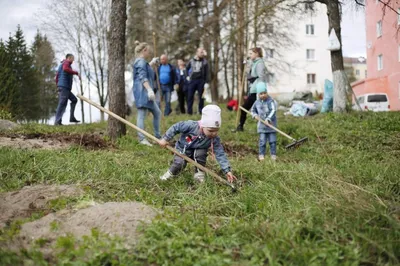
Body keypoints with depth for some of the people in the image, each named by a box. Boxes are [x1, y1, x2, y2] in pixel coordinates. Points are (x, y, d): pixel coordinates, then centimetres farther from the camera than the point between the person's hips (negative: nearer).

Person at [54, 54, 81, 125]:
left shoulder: (61, 64, 28)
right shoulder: (66, 62, -1)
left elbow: (57, 77, 27)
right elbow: (65, 69, -24)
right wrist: (76, 73, -21)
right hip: (64, 86, -10)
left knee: (74, 99, 13)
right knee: (62, 103, -13)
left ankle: (72, 117, 6)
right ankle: (58, 121, -17)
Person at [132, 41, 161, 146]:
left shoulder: (142, 62, 22)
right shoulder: (141, 62, -9)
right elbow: (143, 78, -21)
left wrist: (151, 63, 47)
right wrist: (149, 90, -30)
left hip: (145, 93, 11)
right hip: (142, 92, -11)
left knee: (157, 113, 13)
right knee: (142, 114, -12)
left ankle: (158, 136, 17)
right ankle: (142, 138, -13)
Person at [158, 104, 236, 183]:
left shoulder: (215, 139, -25)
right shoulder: (191, 126, -33)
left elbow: (220, 154, -25)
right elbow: (176, 127, -20)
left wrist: (227, 170, -31)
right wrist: (165, 139, -17)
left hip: (198, 151, 2)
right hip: (183, 150, -2)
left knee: (201, 153, -31)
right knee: (179, 163, -25)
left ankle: (199, 174, -6)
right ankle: (171, 172, 11)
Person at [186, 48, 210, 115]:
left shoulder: (204, 62, 2)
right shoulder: (191, 61, 8)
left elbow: (207, 73, -2)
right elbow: (186, 69, 22)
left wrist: (206, 82, -10)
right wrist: (187, 76, 9)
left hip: (201, 81, -2)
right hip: (192, 80, 2)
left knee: (201, 97, 1)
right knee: (190, 97, 0)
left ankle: (201, 111, 7)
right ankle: (189, 112, 5)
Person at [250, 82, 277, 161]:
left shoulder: (271, 101, -10)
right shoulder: (257, 102, 4)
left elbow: (273, 110, -21)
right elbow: (253, 110, 21)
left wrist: (268, 119, -33)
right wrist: (255, 115, 1)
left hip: (271, 124, -2)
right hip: (262, 125, 3)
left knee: (272, 141, 4)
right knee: (262, 141, 0)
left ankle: (273, 154, 16)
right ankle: (261, 154, 10)